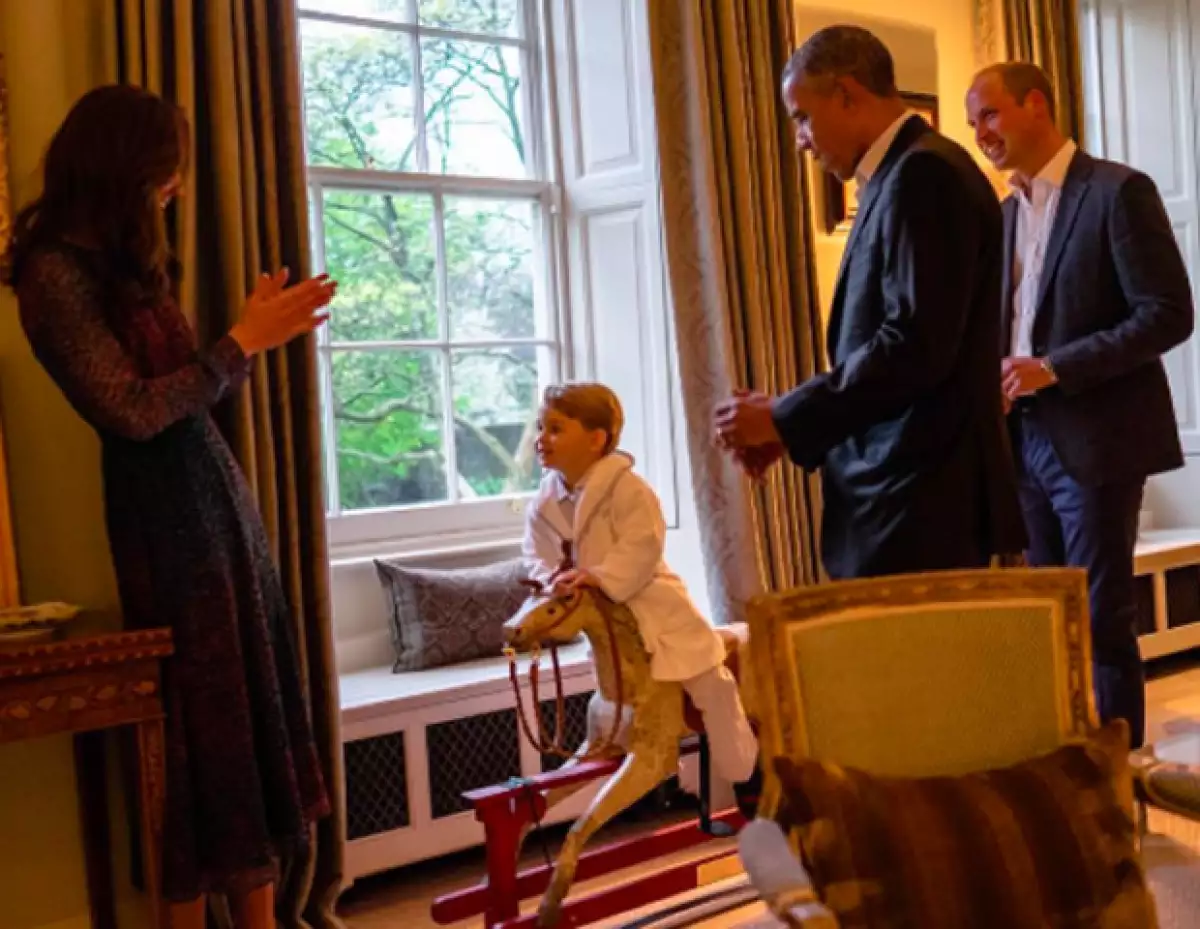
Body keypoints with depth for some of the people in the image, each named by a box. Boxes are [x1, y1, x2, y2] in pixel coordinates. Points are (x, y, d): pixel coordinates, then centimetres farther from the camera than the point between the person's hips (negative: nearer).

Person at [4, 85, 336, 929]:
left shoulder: (125, 262, 14)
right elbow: (132, 410, -17)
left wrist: (260, 330, 11)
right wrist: (245, 342, -14)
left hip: (219, 494, 8)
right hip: (165, 513, -8)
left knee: (257, 705, 8)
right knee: (204, 721, 0)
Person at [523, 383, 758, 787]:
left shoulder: (626, 487, -20)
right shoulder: (543, 503, -1)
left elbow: (642, 546, -27)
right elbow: (535, 556, 4)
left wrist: (600, 577, -37)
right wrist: (552, 579, -17)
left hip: (652, 606, -6)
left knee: (709, 689, -3)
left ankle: (746, 774, 13)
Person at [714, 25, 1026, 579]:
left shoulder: (923, 173, -13)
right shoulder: (902, 176, 16)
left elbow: (916, 347, -21)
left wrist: (784, 418, -13)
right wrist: (793, 424, 8)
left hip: (920, 500, -9)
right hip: (903, 493, 9)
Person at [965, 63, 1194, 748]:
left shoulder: (1119, 191, -8)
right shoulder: (1007, 212, 15)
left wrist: (1053, 370, -19)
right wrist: (995, 376, 1)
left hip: (1095, 440, -7)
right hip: (1027, 440, 7)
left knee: (1101, 618, -1)